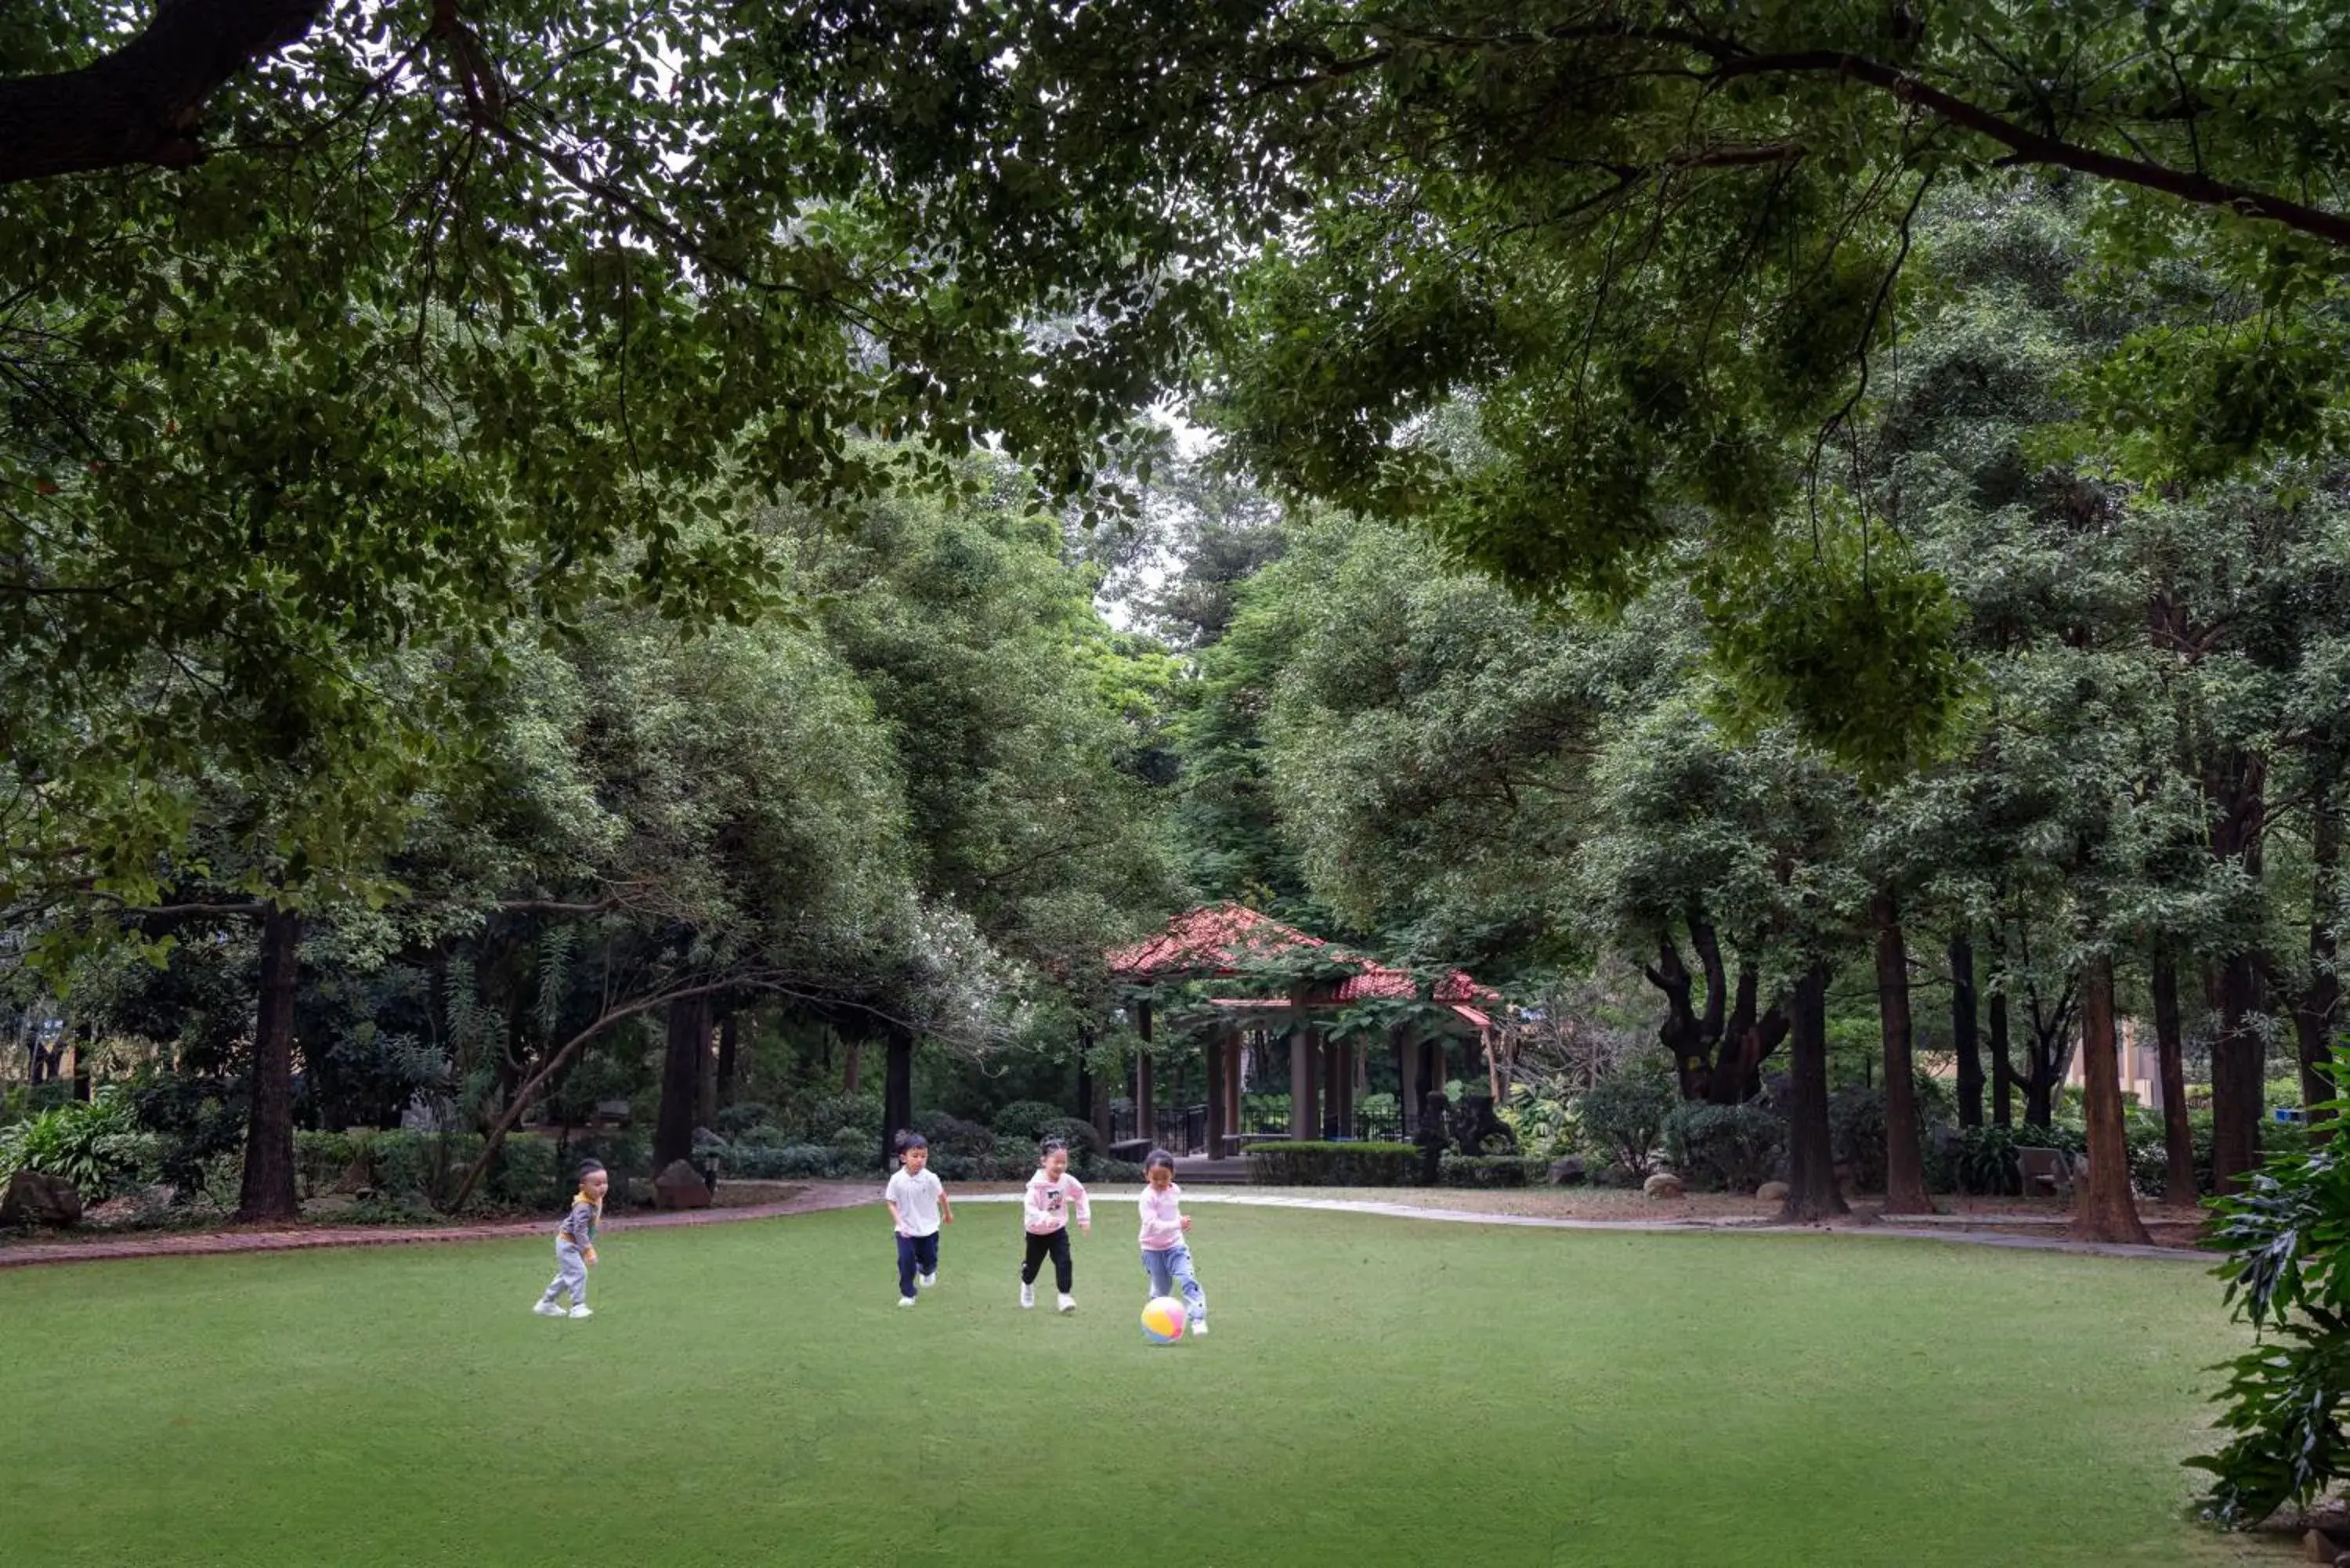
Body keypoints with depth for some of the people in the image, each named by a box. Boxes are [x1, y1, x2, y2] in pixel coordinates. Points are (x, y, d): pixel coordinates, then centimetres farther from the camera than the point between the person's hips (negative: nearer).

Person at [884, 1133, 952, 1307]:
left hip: (929, 1227, 1)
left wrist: (948, 1213, 16)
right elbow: (892, 1203, -7)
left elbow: (941, 1195, 2)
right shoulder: (897, 1180, -16)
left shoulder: (930, 1178, -16)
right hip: (906, 1229, -1)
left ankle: (927, 1271, 51)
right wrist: (899, 1224, -18)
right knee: (906, 1260, -9)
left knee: (929, 1259, 13)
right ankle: (907, 1294, 7)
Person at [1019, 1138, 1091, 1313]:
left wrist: (1084, 1218, 5)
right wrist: (1045, 1219, -51)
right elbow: (1029, 1208, -36)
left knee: (1064, 1262, -13)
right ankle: (1027, 1285, 48)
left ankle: (1064, 1295, -5)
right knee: (1033, 1264, 16)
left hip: (1058, 1230, 2)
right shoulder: (1037, 1184, -27)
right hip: (1037, 1232, -2)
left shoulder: (1067, 1181, -14)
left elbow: (1080, 1195, 5)